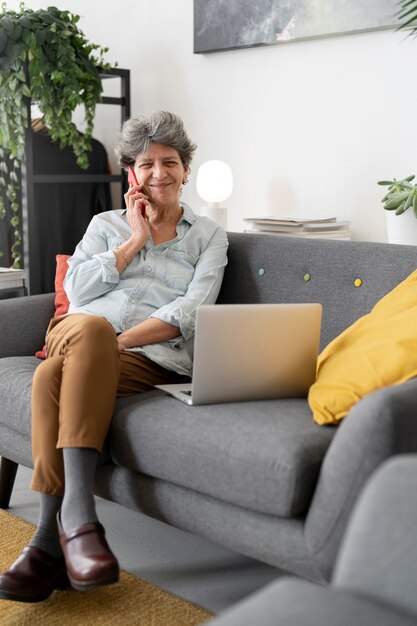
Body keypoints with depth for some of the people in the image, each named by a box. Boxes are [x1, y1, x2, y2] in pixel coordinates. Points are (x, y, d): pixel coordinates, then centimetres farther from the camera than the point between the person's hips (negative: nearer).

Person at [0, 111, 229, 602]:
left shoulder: (209, 237, 17)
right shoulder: (107, 224, 24)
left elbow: (189, 312, 0)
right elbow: (77, 289, 7)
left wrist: (119, 340, -14)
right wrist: (135, 241, 5)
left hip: (151, 357, -2)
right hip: (80, 336, 2)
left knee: (54, 376, -34)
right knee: (90, 328, -38)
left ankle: (52, 535, -33)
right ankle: (78, 513, -41)